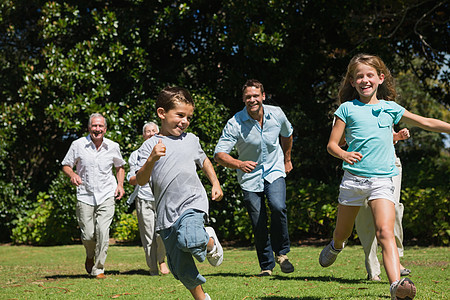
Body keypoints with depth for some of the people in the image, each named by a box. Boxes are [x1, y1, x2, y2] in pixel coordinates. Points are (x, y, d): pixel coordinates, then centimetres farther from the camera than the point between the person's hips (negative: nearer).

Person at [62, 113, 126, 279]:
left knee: (102, 231, -14)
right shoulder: (78, 145, -2)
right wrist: (72, 175, -15)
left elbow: (119, 166, 21)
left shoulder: (113, 147, 3)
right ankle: (90, 256, 31)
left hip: (107, 196, 0)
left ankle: (99, 269, -2)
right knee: (88, 235, -3)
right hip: (85, 195, 0)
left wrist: (120, 185, 6)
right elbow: (66, 165, 7)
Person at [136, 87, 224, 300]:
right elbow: (141, 180, -8)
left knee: (189, 240, -32)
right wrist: (152, 159, -24)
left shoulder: (191, 140, 9)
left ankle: (210, 241, 2)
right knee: (180, 267, 6)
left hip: (193, 203, -1)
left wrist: (215, 184, 20)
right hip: (166, 212, 1)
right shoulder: (150, 146, 1)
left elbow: (204, 161, 28)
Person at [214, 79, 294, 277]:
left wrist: (287, 160, 26)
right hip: (250, 178, -1)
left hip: (274, 173, 1)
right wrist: (239, 164, -35)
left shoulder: (276, 114, -5)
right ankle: (266, 265, 19)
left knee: (278, 206, -26)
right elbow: (219, 154, -18)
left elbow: (287, 134, 18)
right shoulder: (235, 123, -15)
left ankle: (282, 252, -6)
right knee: (259, 225, -2)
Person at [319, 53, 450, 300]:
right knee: (343, 232, 15)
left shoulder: (390, 108, 11)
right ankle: (335, 247, 51)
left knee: (385, 231, -19)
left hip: (382, 179, 0)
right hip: (353, 178, 0)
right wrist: (345, 155, -17)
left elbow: (426, 123, 19)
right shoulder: (347, 108, 5)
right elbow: (332, 145, 3)